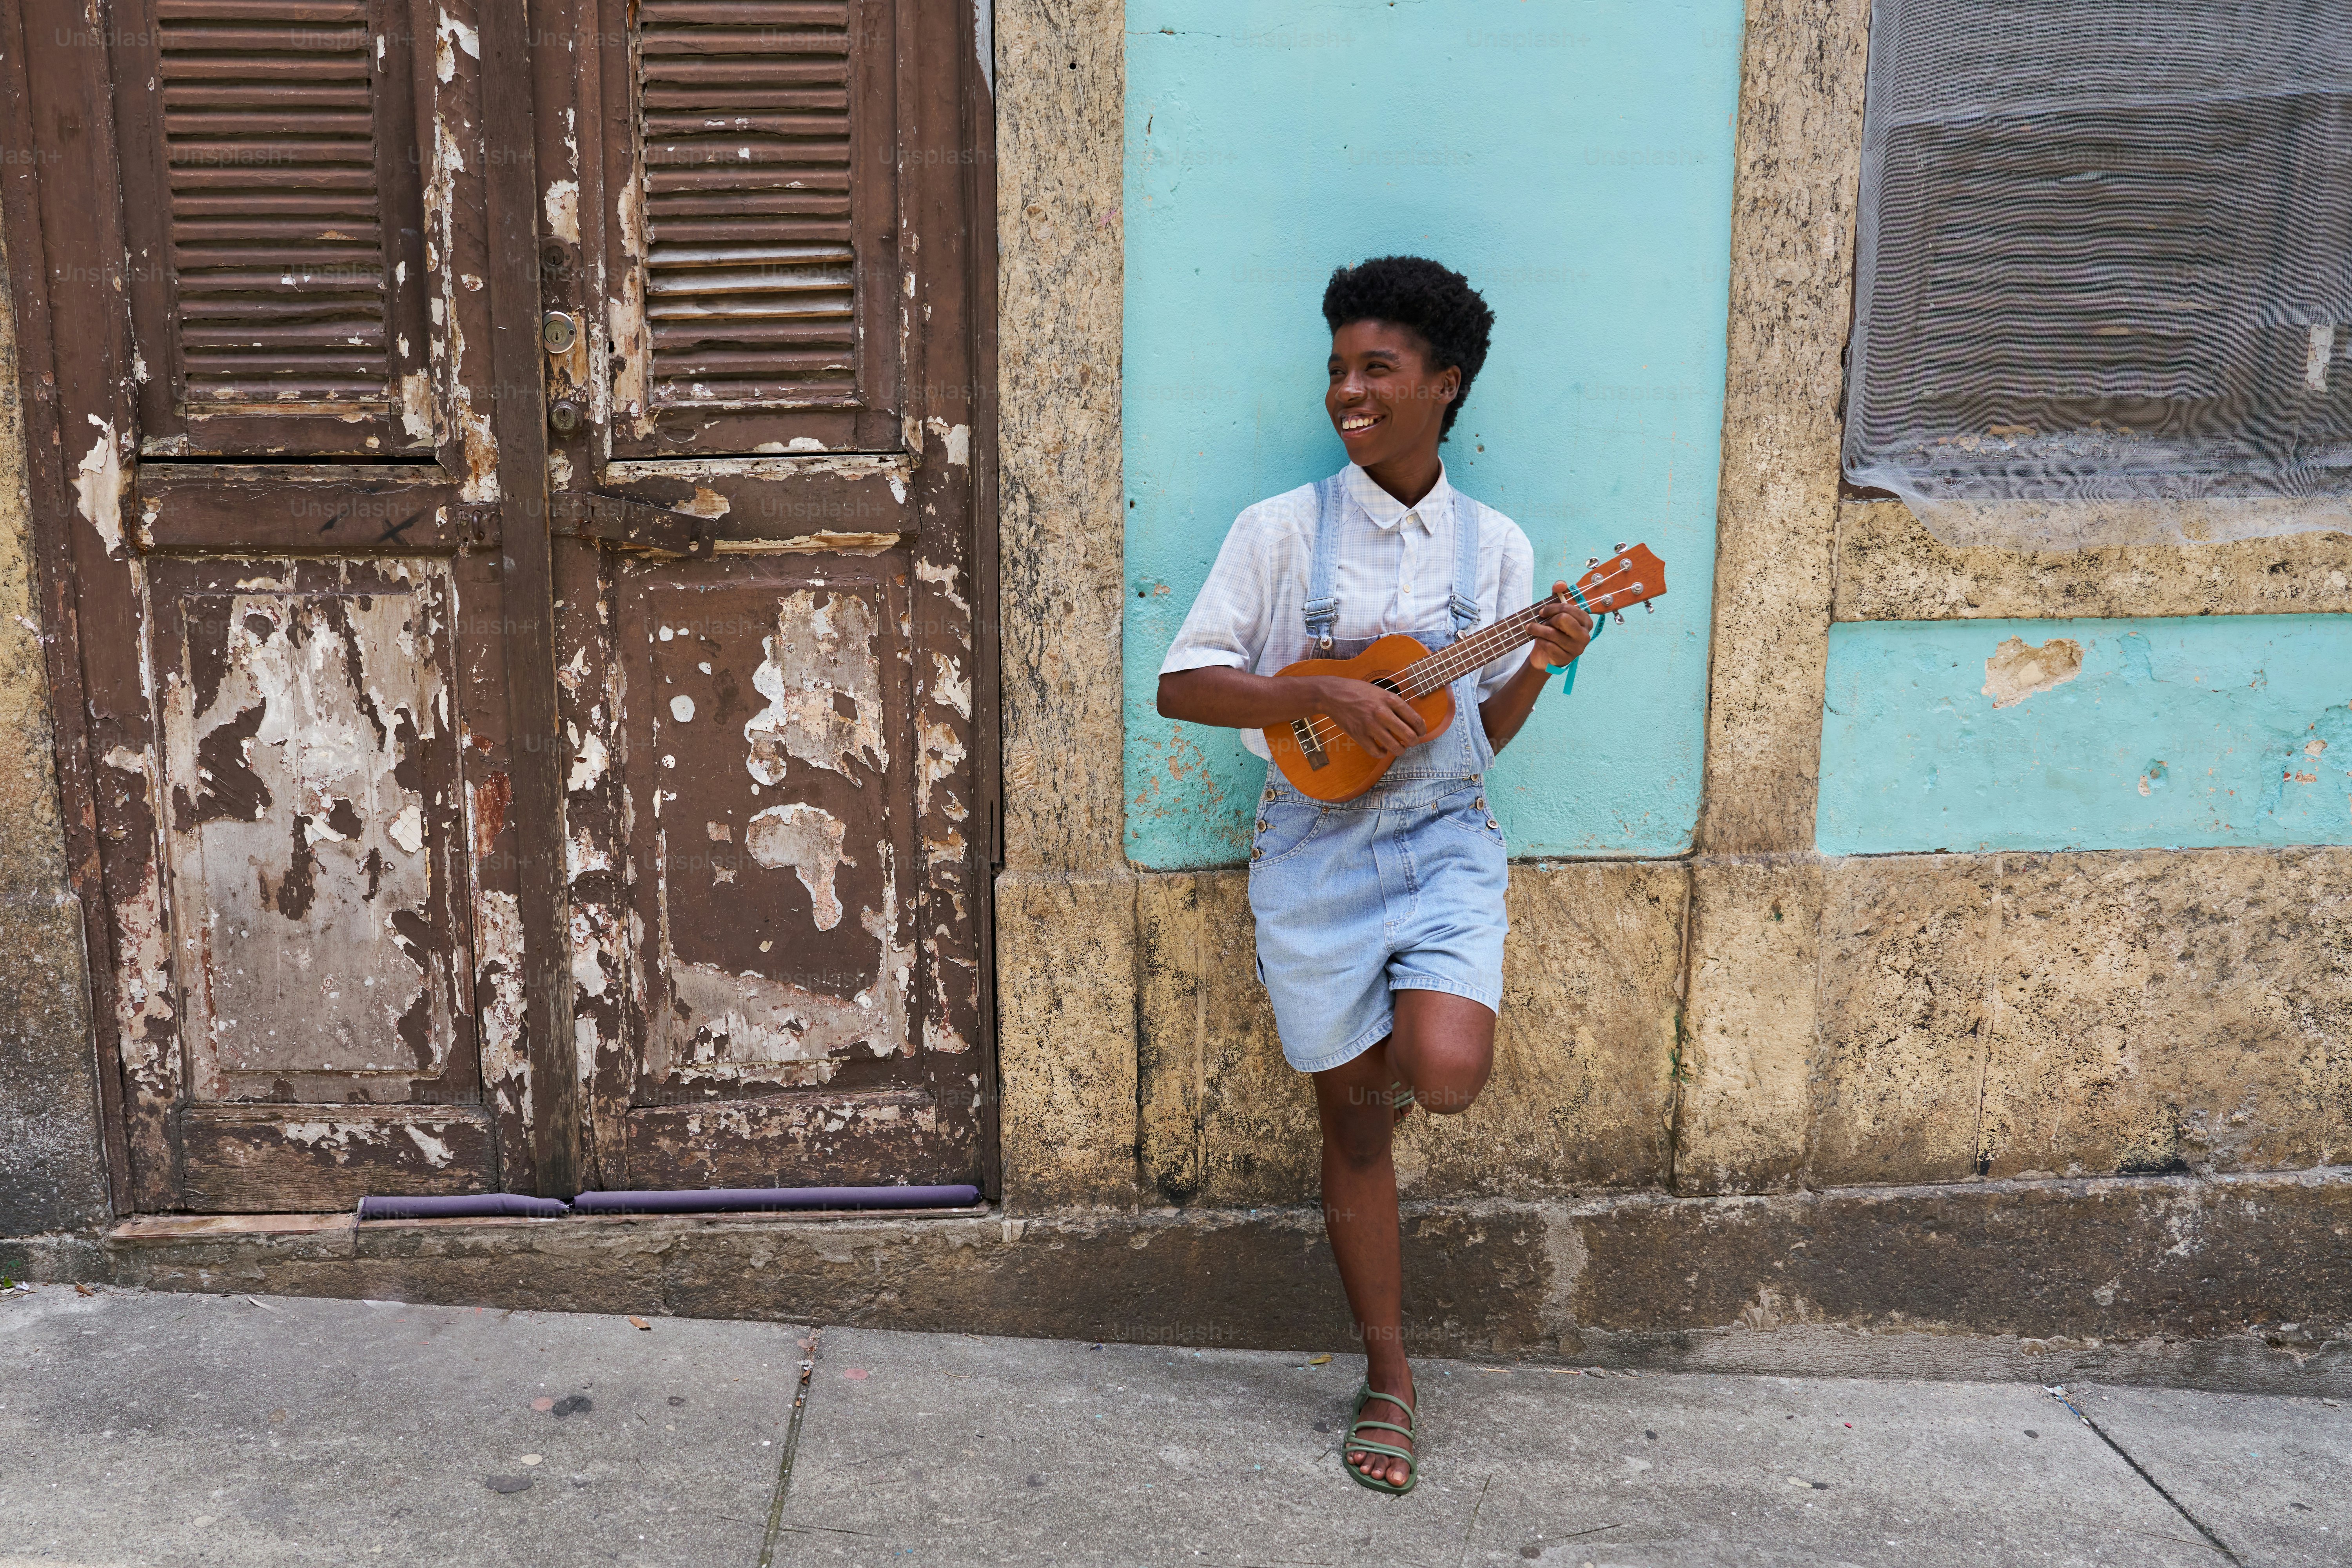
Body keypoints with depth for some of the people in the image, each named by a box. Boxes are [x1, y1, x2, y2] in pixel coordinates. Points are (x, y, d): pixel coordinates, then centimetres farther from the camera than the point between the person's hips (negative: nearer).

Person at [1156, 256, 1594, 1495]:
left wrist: (1539, 667, -10)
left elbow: (1482, 735, 8)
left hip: (1444, 839, 1)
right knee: (1353, 1123, 6)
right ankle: (1388, 1374, 25)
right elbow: (1183, 685, -7)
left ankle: (1397, 1048, 17)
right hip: (1318, 849, -1)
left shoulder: (1493, 545, 4)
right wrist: (1328, 695, -17)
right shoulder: (1282, 530, -4)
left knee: (1446, 1076, -23)